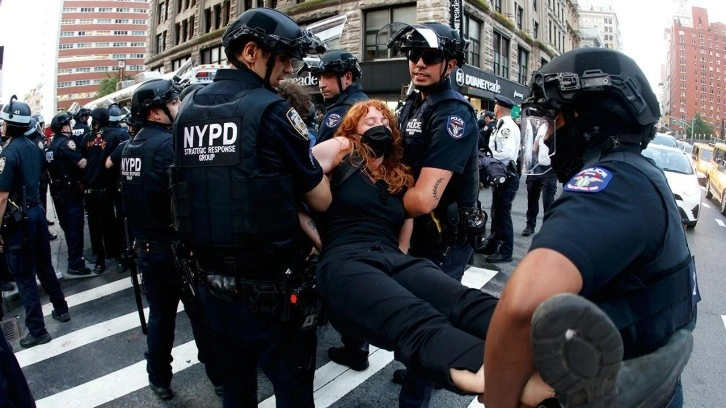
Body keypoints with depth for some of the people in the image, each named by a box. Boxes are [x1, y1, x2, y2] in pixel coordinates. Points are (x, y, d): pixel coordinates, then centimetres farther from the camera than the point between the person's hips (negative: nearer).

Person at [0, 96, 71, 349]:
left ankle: (37, 331, 10)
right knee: (44, 266, 21)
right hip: (37, 212, 7)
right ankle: (61, 309, 34)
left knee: (24, 276, 2)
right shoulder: (33, 147, 5)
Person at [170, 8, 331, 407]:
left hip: (211, 279, 7)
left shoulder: (187, 109, 4)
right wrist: (319, 160, 8)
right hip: (270, 285, -6)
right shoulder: (271, 110, -16)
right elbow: (321, 200, -12)